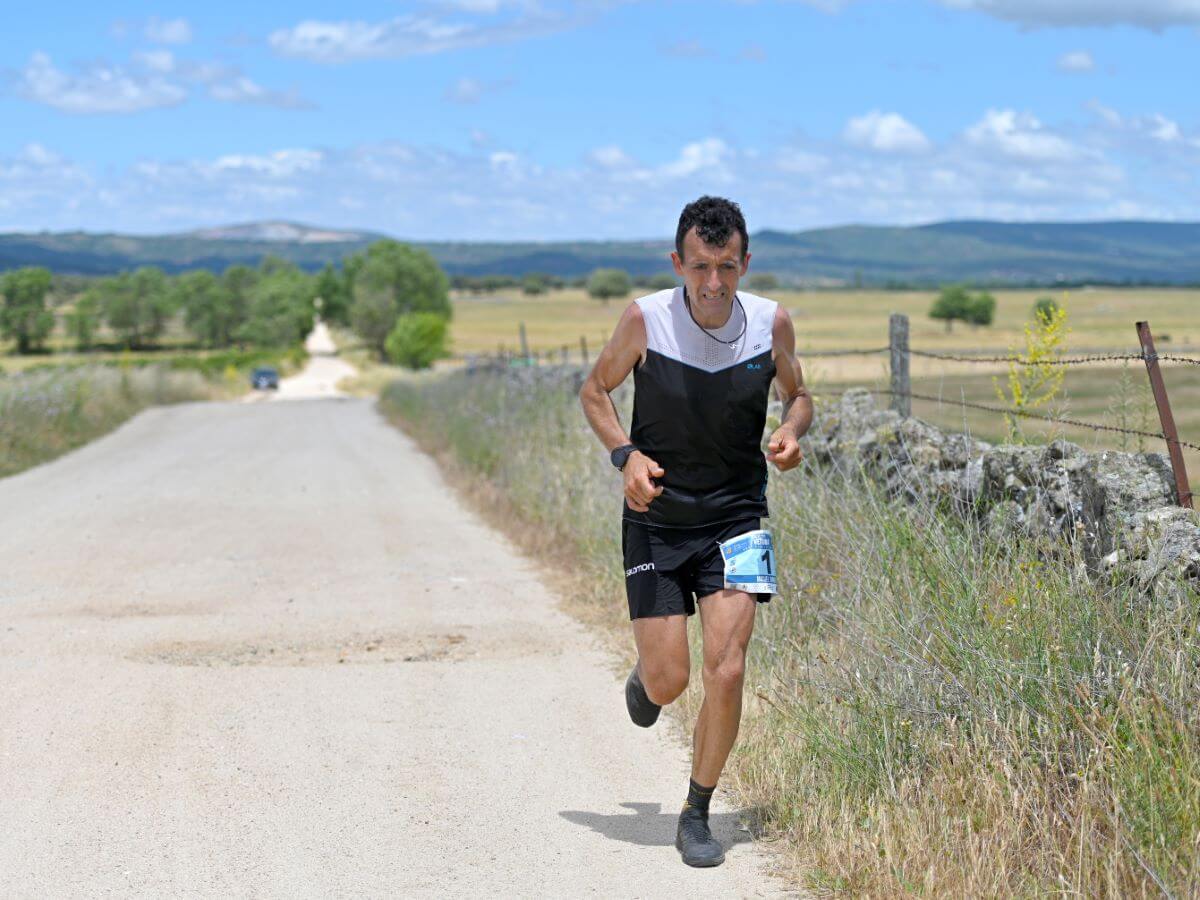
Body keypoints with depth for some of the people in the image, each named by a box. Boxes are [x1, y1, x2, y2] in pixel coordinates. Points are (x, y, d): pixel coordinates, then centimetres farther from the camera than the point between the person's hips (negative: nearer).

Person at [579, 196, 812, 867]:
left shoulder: (772, 323, -7)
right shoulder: (646, 320, -13)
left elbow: (798, 395, 12)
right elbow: (595, 391, 3)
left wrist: (791, 433, -11)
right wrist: (626, 453, -15)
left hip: (735, 516, 1)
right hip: (656, 519, -1)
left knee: (727, 671, -12)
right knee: (668, 682, -1)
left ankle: (698, 816, 8)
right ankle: (644, 677, 40)